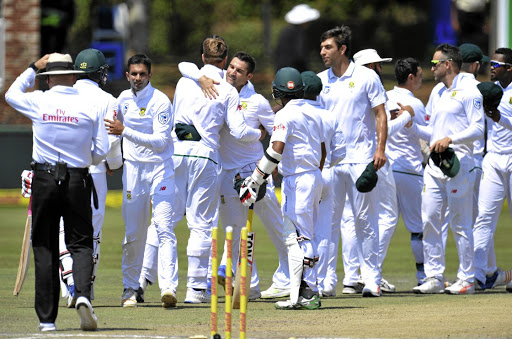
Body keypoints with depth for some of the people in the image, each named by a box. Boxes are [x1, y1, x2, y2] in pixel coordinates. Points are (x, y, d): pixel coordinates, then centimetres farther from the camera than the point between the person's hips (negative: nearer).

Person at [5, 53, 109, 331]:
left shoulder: (38, 102, -3)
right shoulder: (89, 107, -1)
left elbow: (11, 94, 20)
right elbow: (101, 152, 1)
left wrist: (33, 68, 26)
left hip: (44, 178, 0)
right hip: (78, 181, 0)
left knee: (44, 247, 6)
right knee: (80, 243, 5)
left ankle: (47, 318, 4)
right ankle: (82, 294, -23)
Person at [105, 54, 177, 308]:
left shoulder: (161, 102, -12)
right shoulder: (123, 99, 7)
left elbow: (161, 141, -22)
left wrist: (125, 131, -26)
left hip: (160, 169, -5)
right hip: (133, 169, 5)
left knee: (164, 227, -15)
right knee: (133, 232, 4)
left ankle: (168, 287, -24)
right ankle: (130, 288, 14)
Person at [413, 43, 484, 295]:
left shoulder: (468, 93, -4)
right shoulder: (439, 95, 22)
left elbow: (478, 128, -12)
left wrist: (450, 139, -23)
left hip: (458, 163, -8)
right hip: (434, 164, 8)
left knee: (460, 223, -6)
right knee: (429, 221, 3)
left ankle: (467, 279, -1)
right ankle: (434, 277, 7)